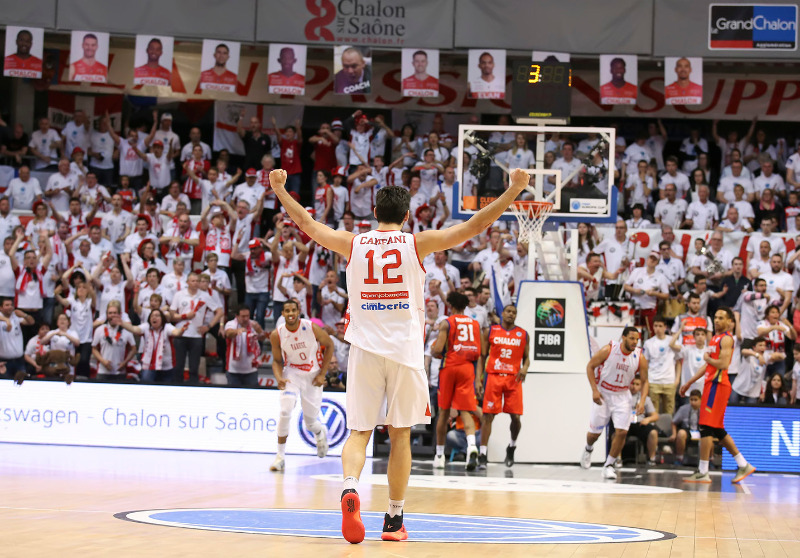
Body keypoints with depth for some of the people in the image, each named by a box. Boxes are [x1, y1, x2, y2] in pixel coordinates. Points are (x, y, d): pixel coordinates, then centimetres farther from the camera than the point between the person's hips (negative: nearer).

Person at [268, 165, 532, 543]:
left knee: (359, 432, 4)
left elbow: (305, 222, 18)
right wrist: (514, 190, 3)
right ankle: (394, 519, 12)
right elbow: (474, 226, -1)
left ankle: (350, 488, -25)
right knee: (400, 436, 9)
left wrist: (280, 190, 32)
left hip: (364, 349, 1)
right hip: (404, 350, -1)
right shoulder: (418, 243, 0)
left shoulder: (352, 243, 5)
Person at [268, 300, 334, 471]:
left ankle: (320, 431, 46)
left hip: (312, 376, 0)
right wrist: (279, 378, -22)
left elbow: (329, 345, -3)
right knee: (285, 412, -22)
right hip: (291, 374, 0)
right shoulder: (277, 335, -15)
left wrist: (322, 373, -6)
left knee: (310, 422, 6)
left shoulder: (312, 328, -19)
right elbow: (277, 361, -1)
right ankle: (280, 456, -10)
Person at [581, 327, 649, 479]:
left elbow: (645, 381, -2)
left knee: (621, 432, -12)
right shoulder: (608, 350, -19)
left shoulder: (640, 358, -12)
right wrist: (594, 390, -15)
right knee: (595, 431, 6)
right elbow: (590, 366, -8)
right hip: (603, 394, -2)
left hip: (622, 396, 2)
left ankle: (609, 465, 4)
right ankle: (588, 449, 42)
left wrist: (642, 401, -18)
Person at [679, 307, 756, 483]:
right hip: (712, 383, 10)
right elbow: (708, 366, 26)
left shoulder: (726, 338, -10)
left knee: (706, 428, -11)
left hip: (718, 385, -10)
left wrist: (707, 358, -6)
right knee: (718, 430, 12)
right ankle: (743, 465, 17)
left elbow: (723, 364, -22)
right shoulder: (716, 338, 19)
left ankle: (702, 473, -10)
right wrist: (689, 383, 27)